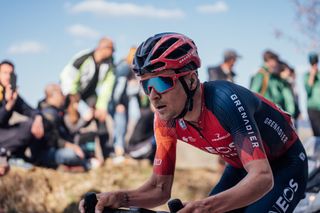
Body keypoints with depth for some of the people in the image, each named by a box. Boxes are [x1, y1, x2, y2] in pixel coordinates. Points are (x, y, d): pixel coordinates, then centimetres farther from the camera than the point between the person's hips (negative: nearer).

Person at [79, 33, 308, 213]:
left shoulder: (225, 100, -37)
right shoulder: (167, 120, -17)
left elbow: (262, 177, -45)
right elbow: (160, 188, -9)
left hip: (285, 164, -6)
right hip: (242, 166, 6)